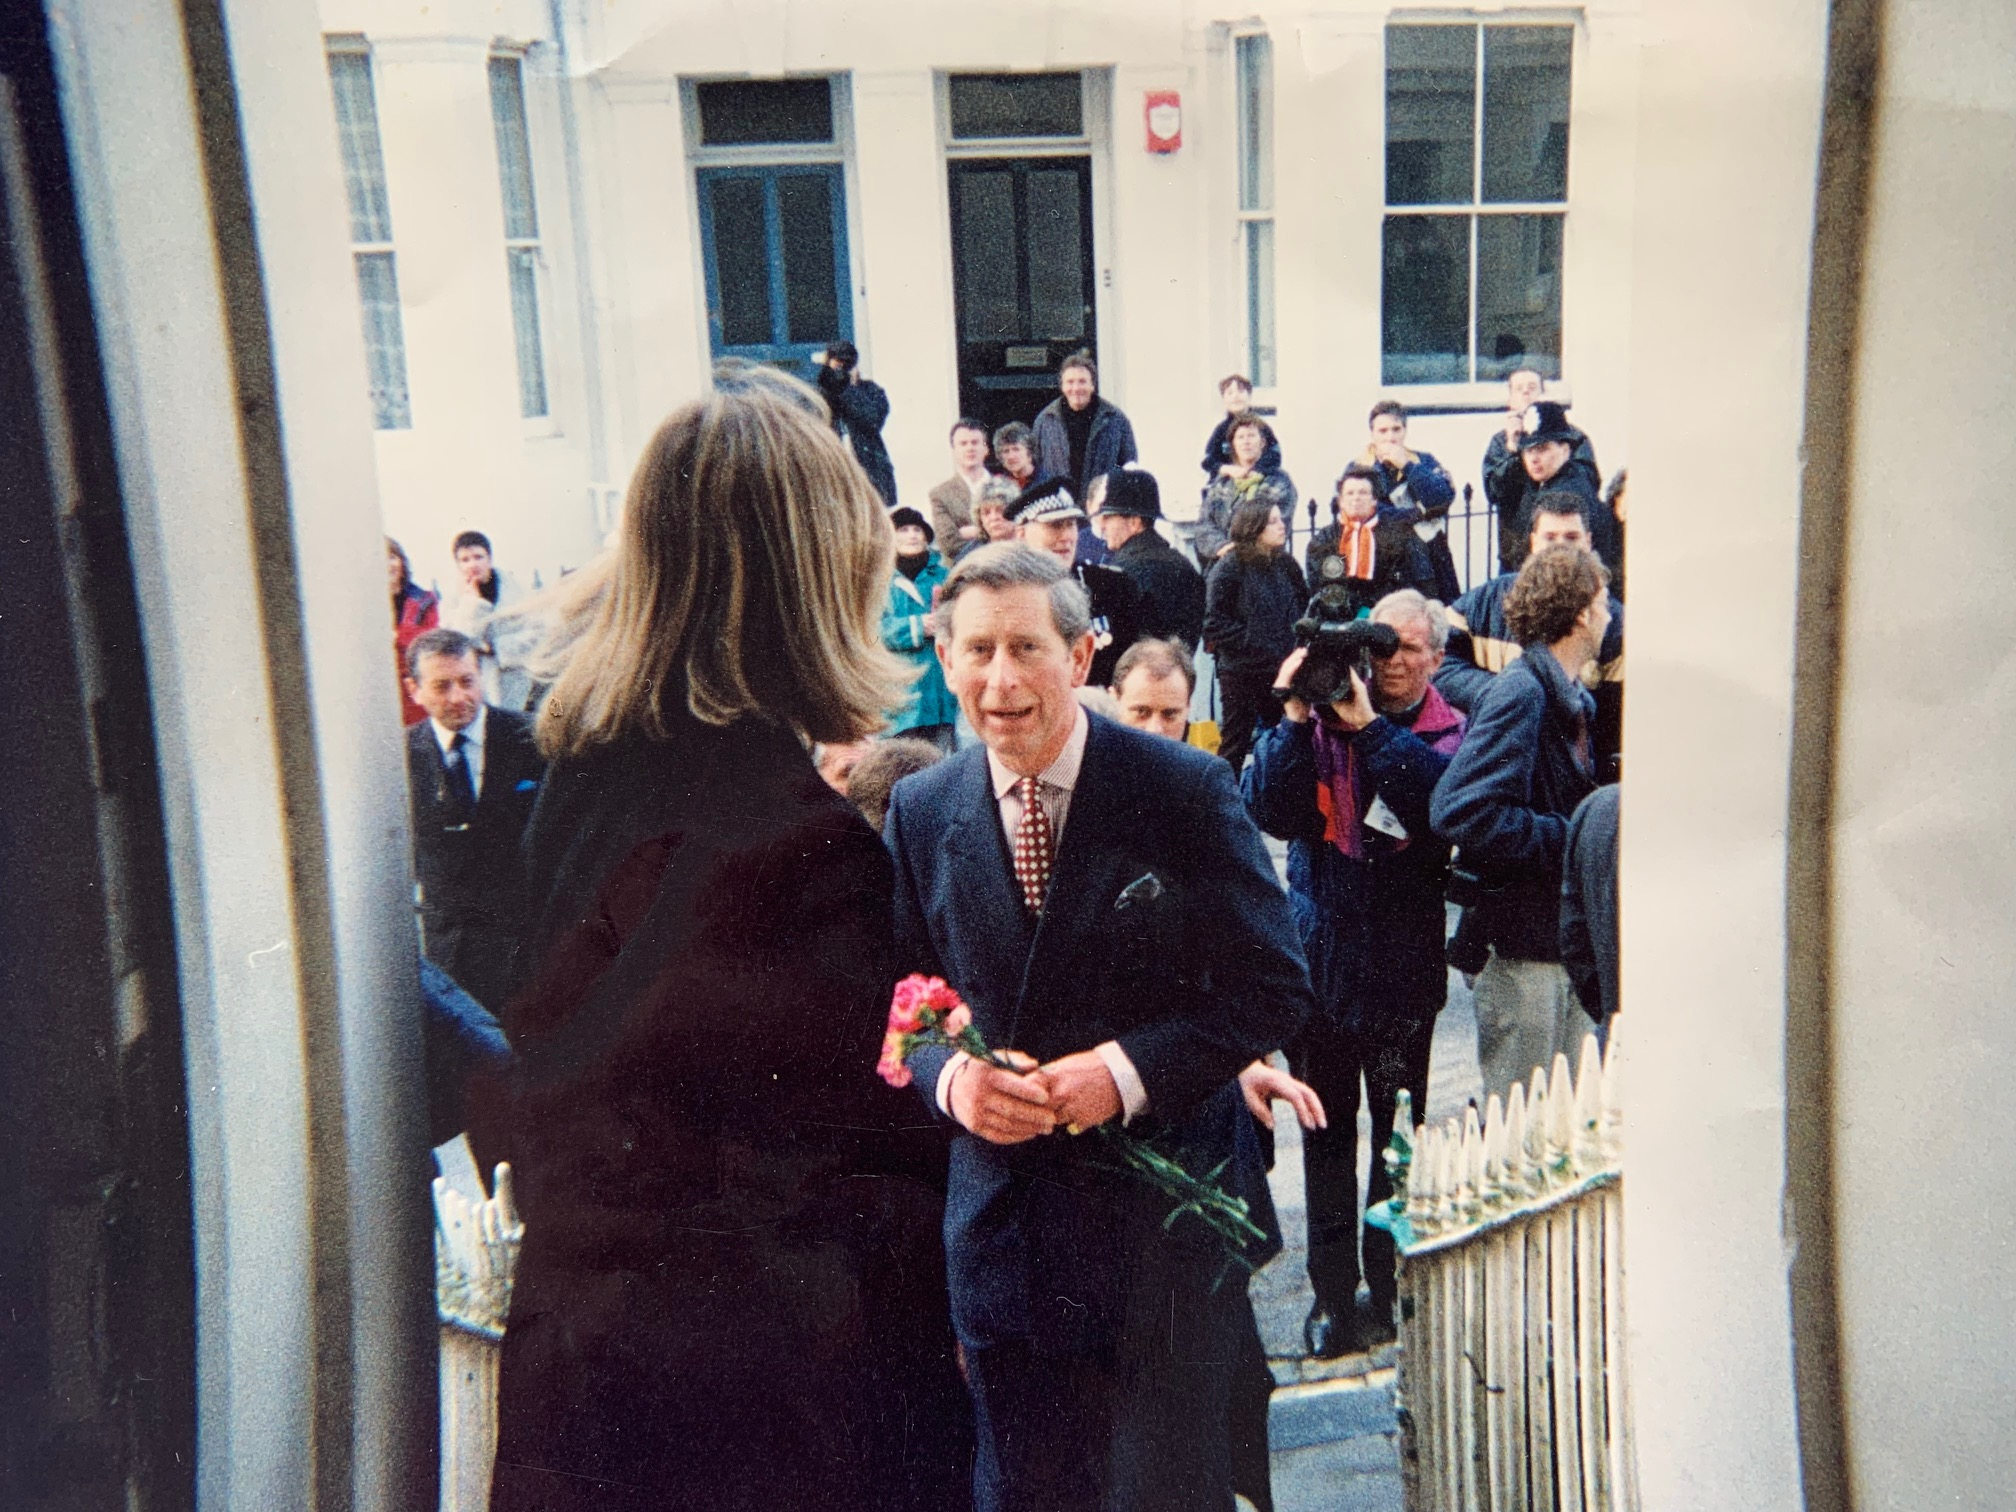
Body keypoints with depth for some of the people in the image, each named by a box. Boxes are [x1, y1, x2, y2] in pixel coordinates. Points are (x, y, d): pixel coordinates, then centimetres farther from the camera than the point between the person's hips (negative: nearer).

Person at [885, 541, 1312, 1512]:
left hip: (1166, 1212, -2)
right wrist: (950, 1078, -15)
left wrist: (1129, 1069, -21)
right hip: (1001, 1220, 3)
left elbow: (1274, 989, -9)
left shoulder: (1184, 790, -10)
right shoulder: (920, 811, 0)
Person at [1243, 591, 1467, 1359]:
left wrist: (1369, 725, -24)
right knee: (1326, 1132, 9)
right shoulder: (1321, 713, 0)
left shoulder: (1449, 733, -1)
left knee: (1398, 1133, 12)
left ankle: (1391, 1287, 28)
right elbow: (1268, 811, -11)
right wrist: (1296, 719, -21)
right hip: (1320, 956, 1)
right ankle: (1333, 1292, 22)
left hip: (1402, 966, 0)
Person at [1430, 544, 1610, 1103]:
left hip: (1564, 941, 9)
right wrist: (1570, 838, -21)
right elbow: (1462, 811, -28)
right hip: (1521, 938, -9)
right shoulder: (1520, 692, -17)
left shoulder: (1567, 696, 13)